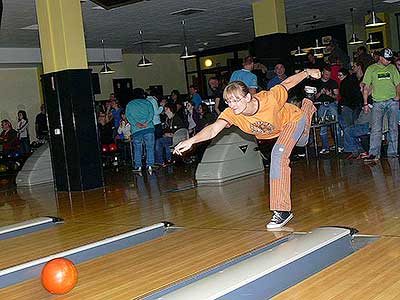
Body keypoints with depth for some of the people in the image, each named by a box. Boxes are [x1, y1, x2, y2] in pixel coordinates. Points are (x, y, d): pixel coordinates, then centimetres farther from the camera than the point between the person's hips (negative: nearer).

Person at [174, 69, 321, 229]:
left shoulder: (268, 98, -44)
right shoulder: (231, 113, -36)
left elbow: (287, 83, -26)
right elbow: (213, 129, -52)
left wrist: (307, 72, -11)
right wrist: (191, 140, -68)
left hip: (293, 119, -5)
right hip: (277, 130, 5)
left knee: (278, 154, -29)